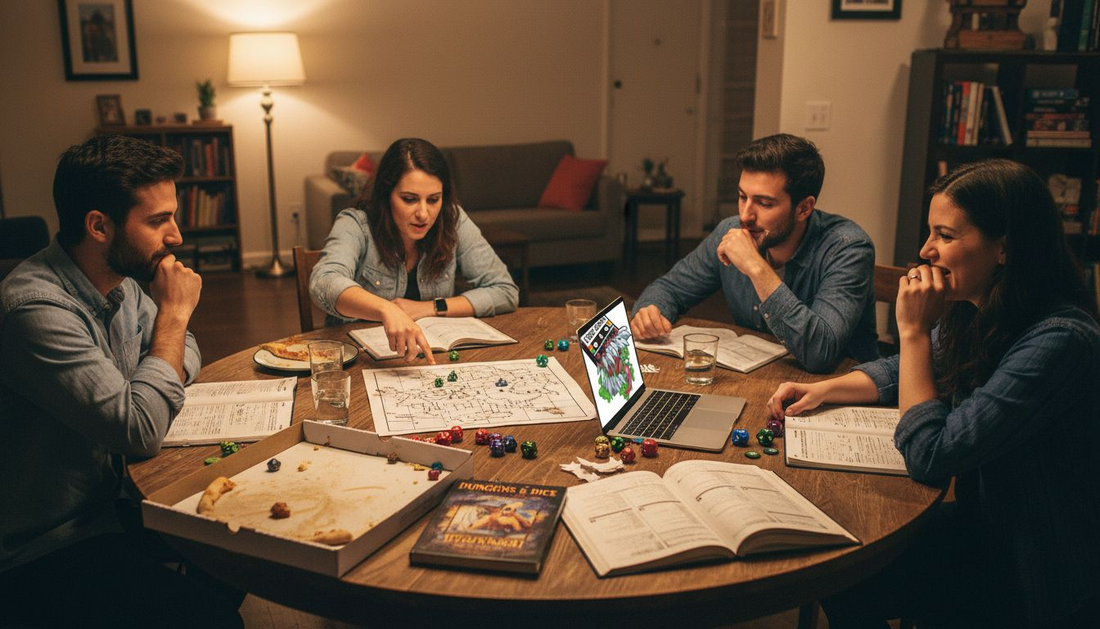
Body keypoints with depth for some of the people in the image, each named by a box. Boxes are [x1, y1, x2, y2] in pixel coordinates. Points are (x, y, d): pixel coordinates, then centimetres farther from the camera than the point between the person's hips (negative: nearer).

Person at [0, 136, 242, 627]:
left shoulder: (121, 282, 1)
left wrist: (160, 389, -6)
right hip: (45, 555, -8)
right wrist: (174, 311, -20)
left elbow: (185, 349, 17)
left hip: (109, 505, 8)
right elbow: (141, 432, -29)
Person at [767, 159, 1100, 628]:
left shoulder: (1058, 341, -28)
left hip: (1039, 575, -7)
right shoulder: (972, 313, -4)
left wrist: (914, 330, -23)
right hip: (984, 523, 7)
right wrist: (822, 390, -2)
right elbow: (901, 373, 15)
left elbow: (929, 456, -27)